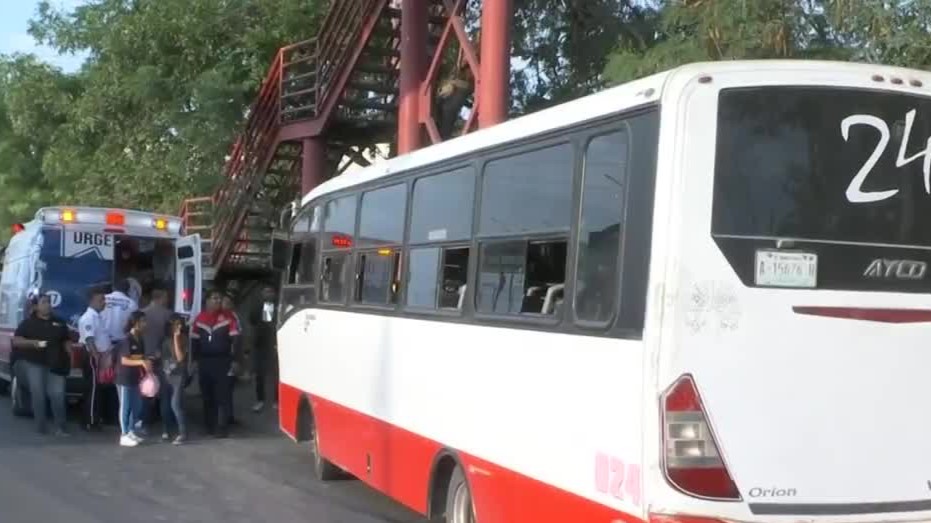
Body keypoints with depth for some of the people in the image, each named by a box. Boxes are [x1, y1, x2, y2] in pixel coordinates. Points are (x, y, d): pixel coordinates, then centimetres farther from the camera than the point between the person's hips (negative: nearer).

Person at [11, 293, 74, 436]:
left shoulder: (59, 322, 15)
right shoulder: (28, 322, 4)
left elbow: (66, 342, 21)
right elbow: (16, 340, -2)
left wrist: (71, 356, 4)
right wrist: (33, 343, -17)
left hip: (55, 364, 2)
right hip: (33, 362, -2)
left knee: (57, 394, -6)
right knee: (38, 393, -9)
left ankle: (61, 426, -3)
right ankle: (40, 427, -4)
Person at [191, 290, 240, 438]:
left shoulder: (228, 317, -4)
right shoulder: (200, 318, 7)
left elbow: (235, 339, -6)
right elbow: (194, 340, 13)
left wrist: (233, 359, -12)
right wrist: (195, 359, 7)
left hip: (222, 361, -4)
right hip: (204, 361, 4)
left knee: (222, 395, -4)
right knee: (207, 394, 11)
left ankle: (222, 427, -3)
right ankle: (209, 425, 21)